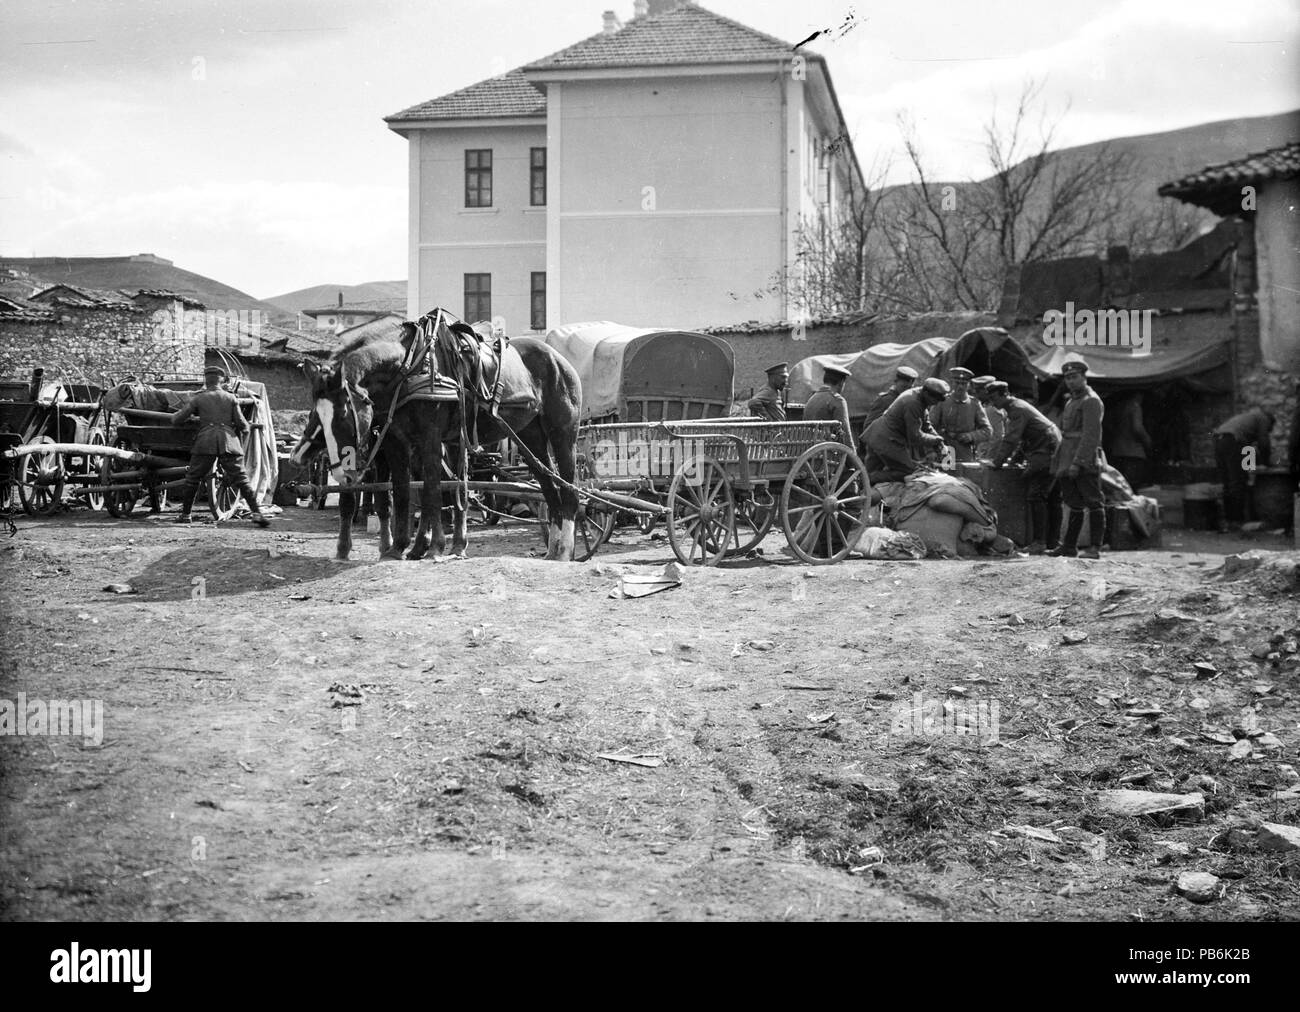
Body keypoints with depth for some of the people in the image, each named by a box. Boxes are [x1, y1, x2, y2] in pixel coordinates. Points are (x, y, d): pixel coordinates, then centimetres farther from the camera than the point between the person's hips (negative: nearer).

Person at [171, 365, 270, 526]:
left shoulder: (198, 398, 10)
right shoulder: (230, 398, 12)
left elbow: (176, 420, 10)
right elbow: (242, 425, 7)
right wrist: (245, 428, 30)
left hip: (206, 442, -1)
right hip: (228, 442, 1)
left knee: (192, 479, 13)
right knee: (241, 479, -2)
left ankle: (185, 514, 16)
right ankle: (256, 513, -14)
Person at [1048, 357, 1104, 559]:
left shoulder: (1091, 401, -9)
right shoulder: (1071, 402, 20)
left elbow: (1090, 436, -17)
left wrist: (1077, 462, -22)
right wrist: (1060, 463, 17)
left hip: (1085, 464, -9)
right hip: (1068, 464, 9)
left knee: (1094, 504, -5)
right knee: (1074, 505, 13)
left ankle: (1095, 548, -5)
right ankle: (1069, 546, 17)